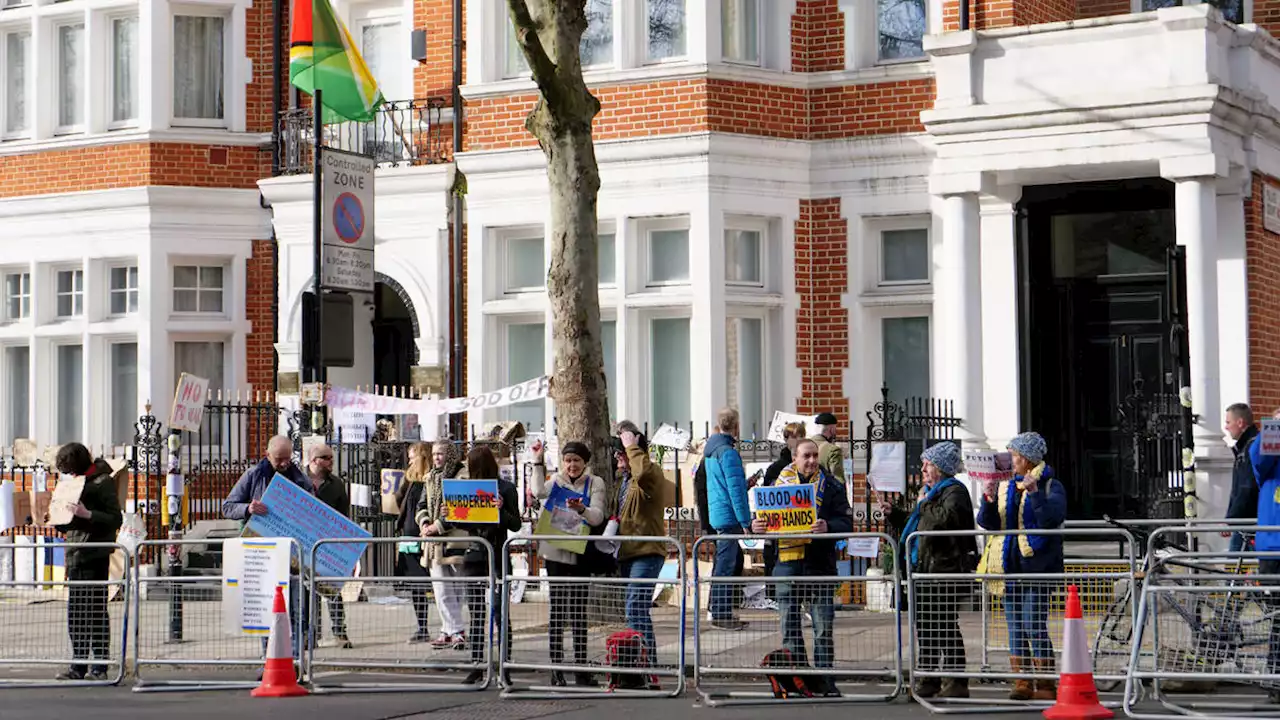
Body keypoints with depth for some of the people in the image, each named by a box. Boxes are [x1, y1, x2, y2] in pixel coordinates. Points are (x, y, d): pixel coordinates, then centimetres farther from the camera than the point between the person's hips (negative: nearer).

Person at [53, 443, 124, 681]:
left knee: (96, 611, -5)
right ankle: (78, 666, 13)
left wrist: (87, 514, -22)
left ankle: (100, 667, -1)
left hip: (95, 556, -7)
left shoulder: (103, 482, -6)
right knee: (75, 613, 8)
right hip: (74, 555, 8)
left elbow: (116, 519, -13)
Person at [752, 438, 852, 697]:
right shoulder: (781, 483, 10)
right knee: (789, 627, 5)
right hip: (787, 564, 2)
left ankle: (824, 681, 7)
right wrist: (755, 526, -7)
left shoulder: (831, 486, 5)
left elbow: (846, 523, -2)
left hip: (820, 565, -2)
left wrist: (828, 527, -22)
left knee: (824, 628, 0)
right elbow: (764, 515, 16)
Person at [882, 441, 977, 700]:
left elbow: (947, 518, -29)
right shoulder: (931, 491, 20)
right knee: (925, 626, 13)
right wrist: (893, 513, 21)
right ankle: (928, 682, 21)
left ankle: (956, 683, -2)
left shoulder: (955, 491, -9)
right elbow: (917, 523, 32)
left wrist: (924, 504, -14)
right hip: (925, 570, 10)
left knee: (945, 627, -8)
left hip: (946, 571, -10)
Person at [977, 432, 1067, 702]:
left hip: (1037, 566, -6)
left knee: (1034, 625, -10)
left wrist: (1034, 492, -28)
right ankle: (1021, 682, 10)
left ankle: (1046, 684, -3)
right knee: (1015, 626, 6)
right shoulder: (1004, 486, 14)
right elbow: (987, 523, 7)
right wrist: (989, 500, -12)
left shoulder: (1051, 486, -1)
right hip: (1010, 565, 6)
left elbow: (1051, 518, -17)